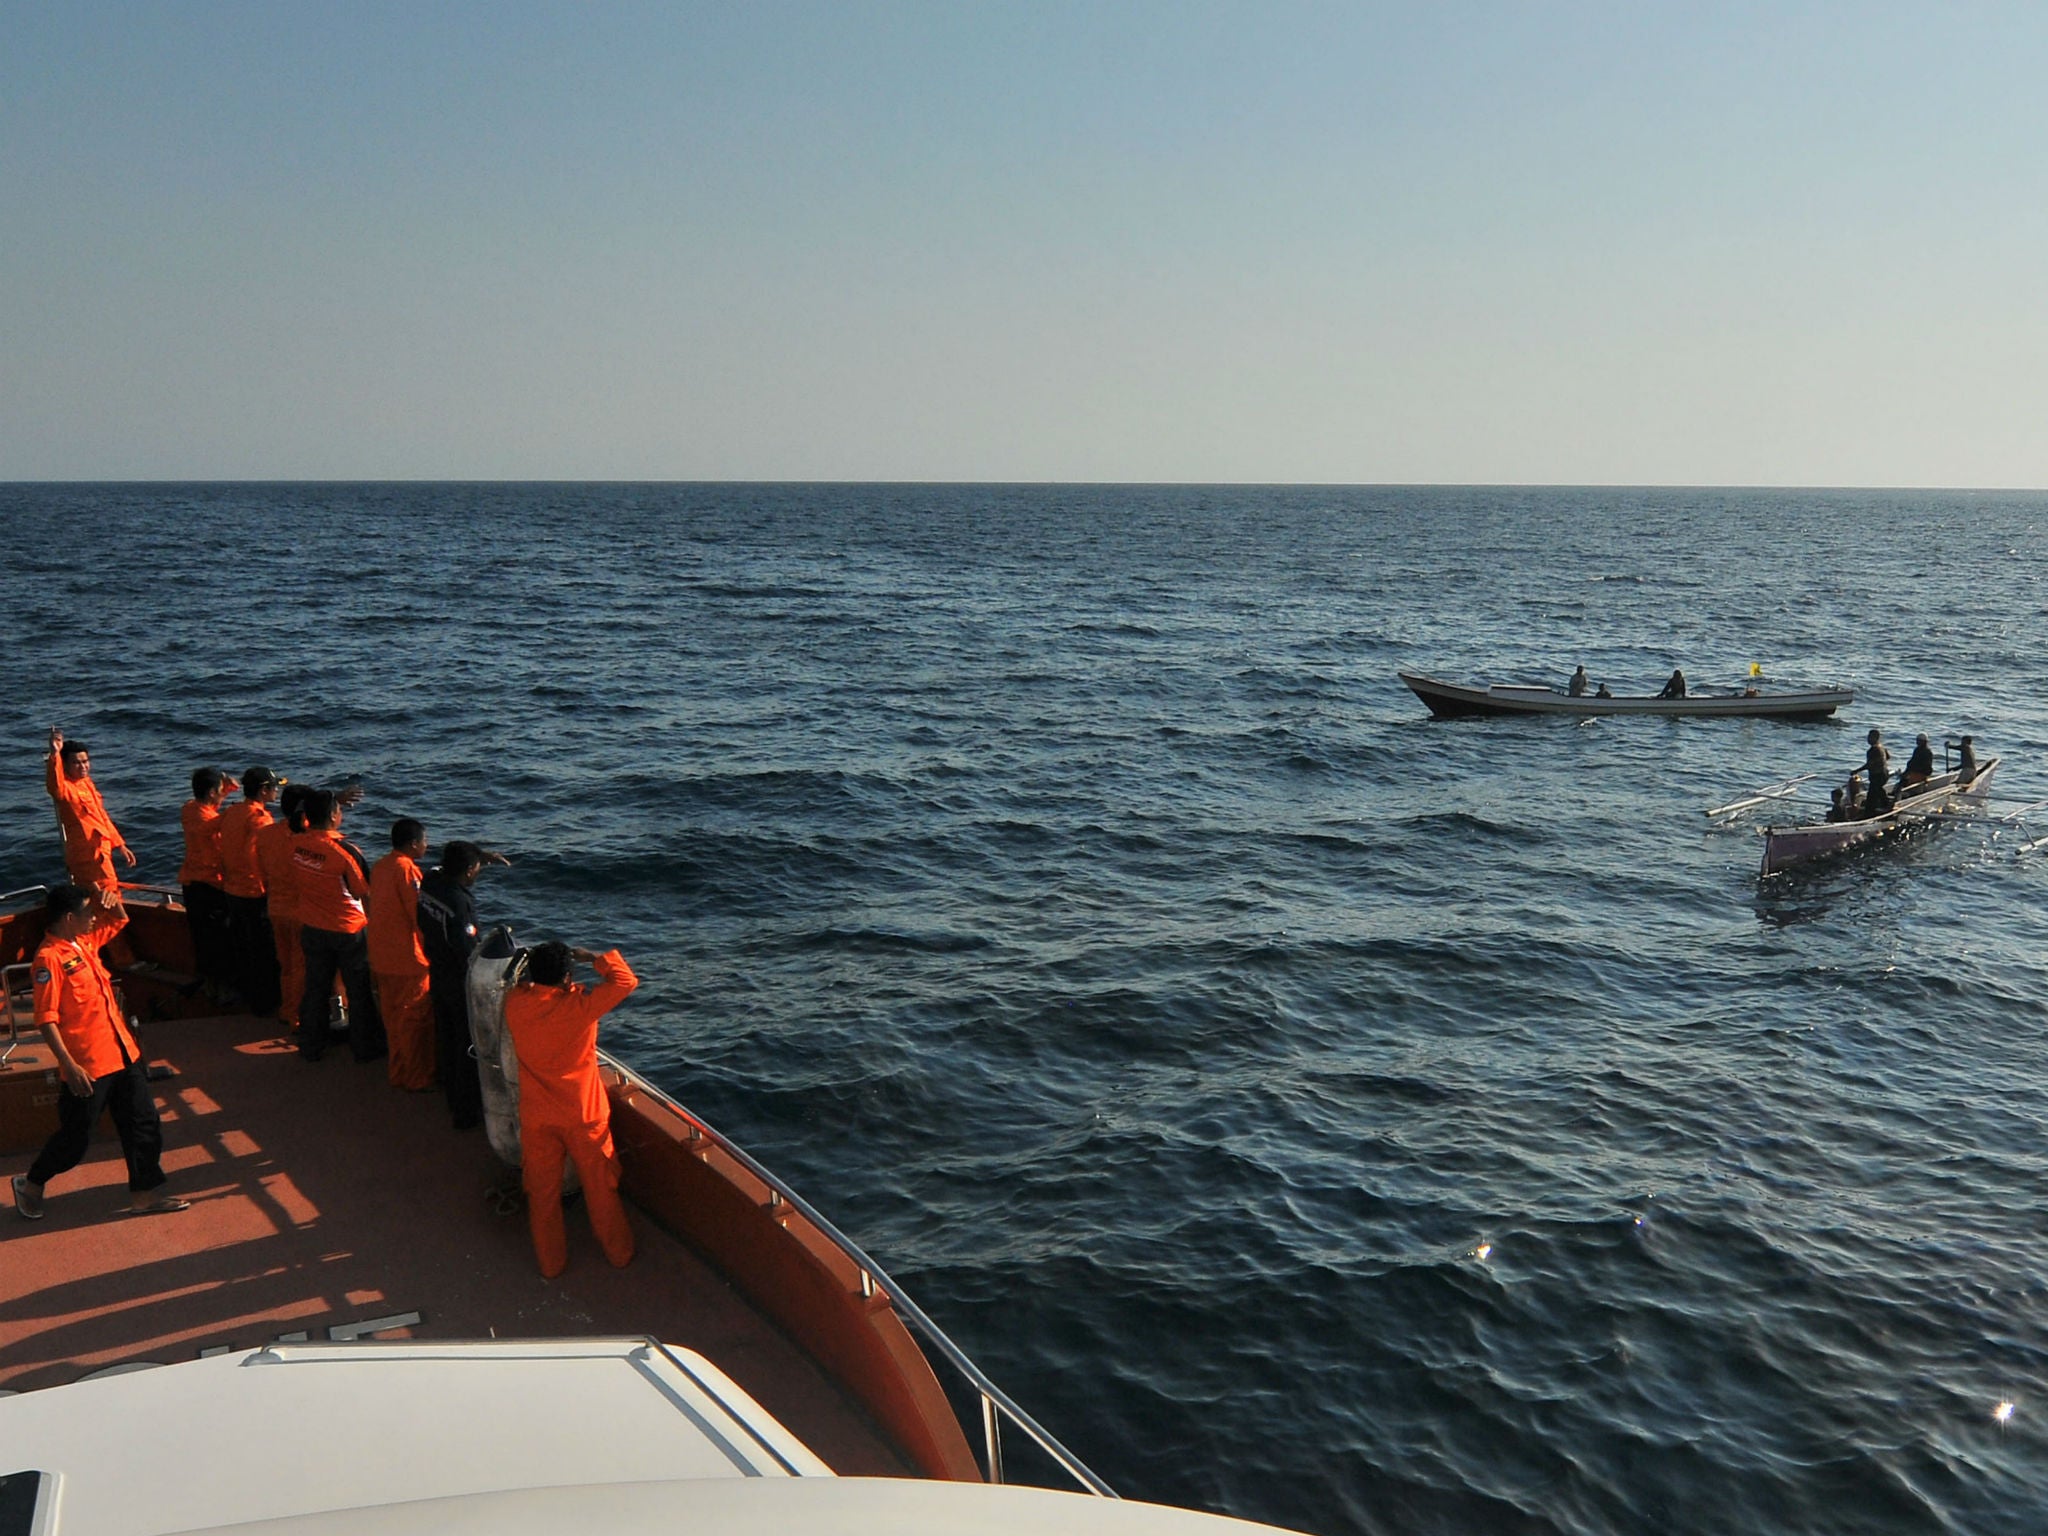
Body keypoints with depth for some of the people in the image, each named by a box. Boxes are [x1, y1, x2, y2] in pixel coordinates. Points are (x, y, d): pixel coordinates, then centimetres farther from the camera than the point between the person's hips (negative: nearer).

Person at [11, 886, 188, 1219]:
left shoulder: (86, 941, 7)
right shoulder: (49, 958, -18)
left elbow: (119, 920, 27)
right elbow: (46, 1018, -21)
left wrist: (112, 900, 3)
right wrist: (69, 1065, -25)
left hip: (123, 1053, 8)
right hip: (88, 1066, -8)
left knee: (143, 1124, 10)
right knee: (75, 1138, 7)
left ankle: (145, 1194, 20)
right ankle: (31, 1184, 32)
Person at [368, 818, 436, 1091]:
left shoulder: (381, 866, 9)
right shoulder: (406, 869, -19)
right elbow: (421, 915, -19)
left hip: (381, 954, 9)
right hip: (407, 957, -9)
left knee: (393, 1016, 19)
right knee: (416, 1018, 2)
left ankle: (398, 1071, 31)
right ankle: (417, 1079, 9)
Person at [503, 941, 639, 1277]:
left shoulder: (515, 1004, -13)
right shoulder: (580, 1005, -23)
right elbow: (625, 979, -13)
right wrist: (593, 958, -4)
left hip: (536, 1118, 2)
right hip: (583, 1114, -2)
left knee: (542, 1193, 18)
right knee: (600, 1188, 16)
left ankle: (551, 1263, 32)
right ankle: (619, 1253, 32)